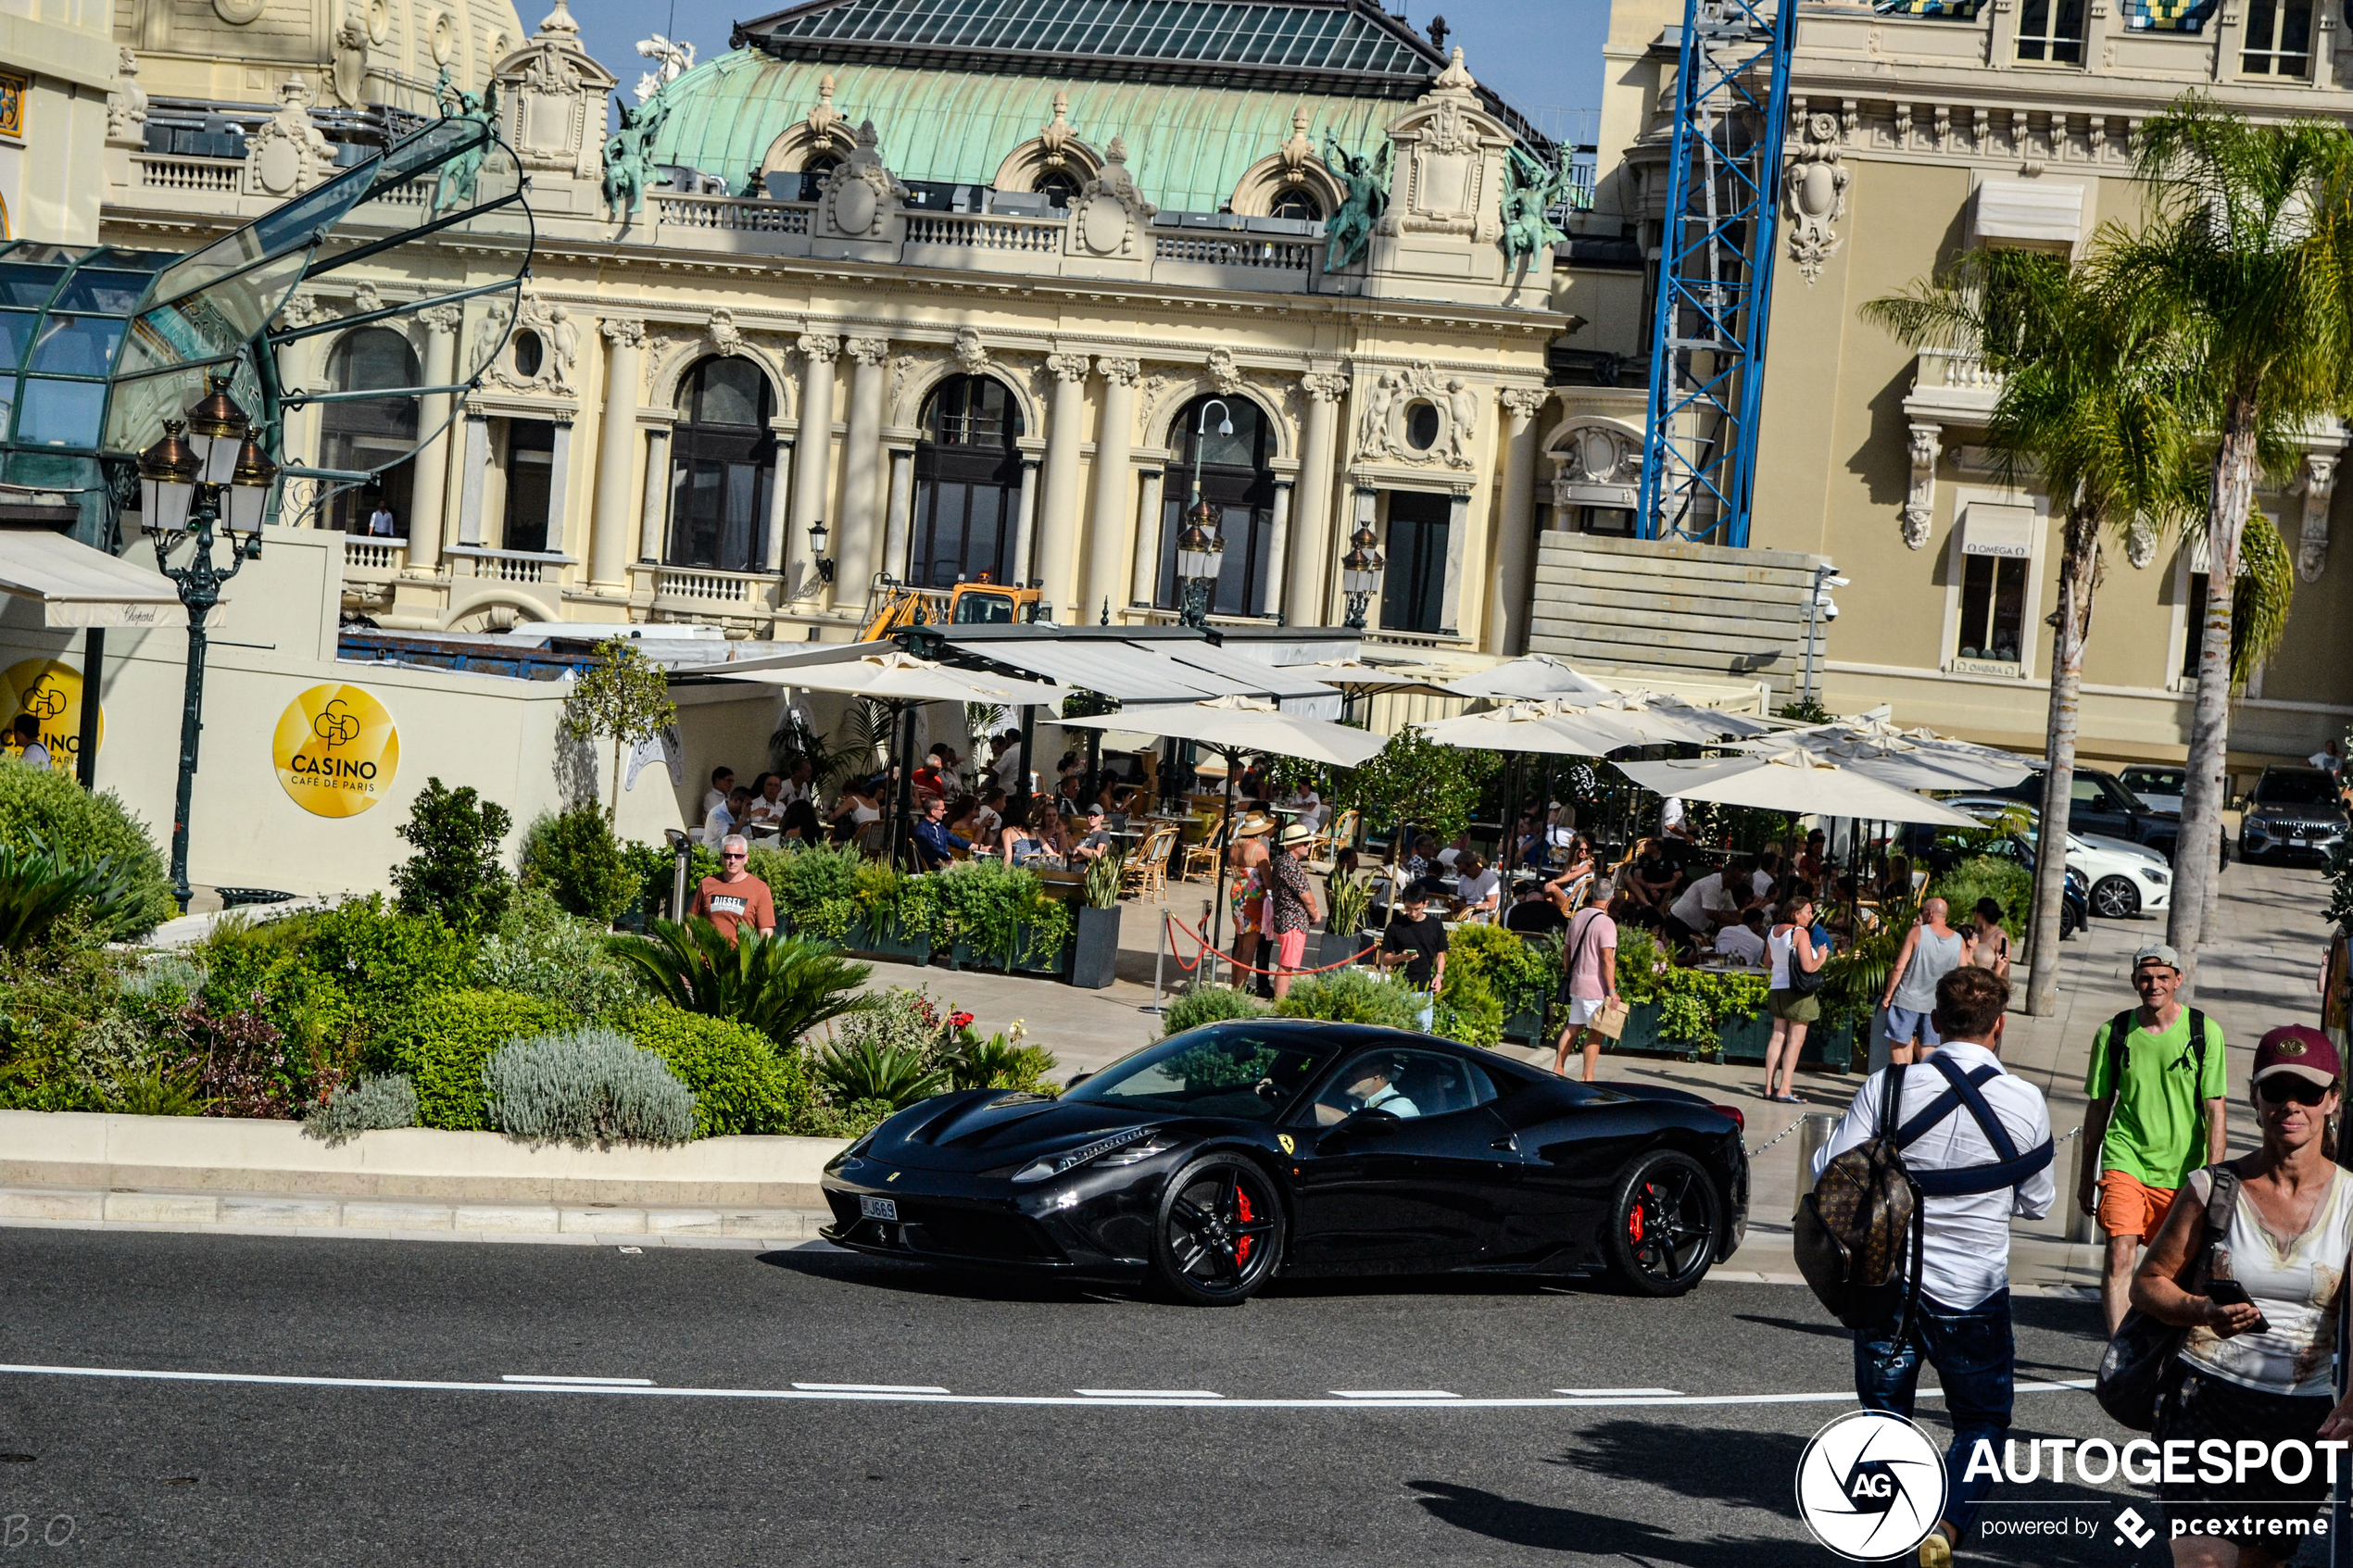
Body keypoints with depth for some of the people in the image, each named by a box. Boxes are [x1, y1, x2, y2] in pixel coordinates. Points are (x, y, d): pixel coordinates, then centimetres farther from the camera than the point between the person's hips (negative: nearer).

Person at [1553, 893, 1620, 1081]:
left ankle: (1558, 1069, 15)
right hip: (1596, 988, -8)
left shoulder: (1578, 917, 11)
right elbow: (1607, 959, -19)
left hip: (1576, 984, 8)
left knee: (1573, 1027, 14)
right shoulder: (1606, 923, -14)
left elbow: (1567, 950, 19)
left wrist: (1568, 976, 28)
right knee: (1595, 1032, -1)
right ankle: (1588, 1078, 1)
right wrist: (1612, 991, -18)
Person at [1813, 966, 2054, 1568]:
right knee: (1983, 1421, 13)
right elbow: (2036, 1202, 6)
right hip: (1973, 1293, -1)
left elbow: (1829, 1173, -7)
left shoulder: (1887, 1087, -9)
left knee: (1885, 1418, 15)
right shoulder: (2026, 1102, -7)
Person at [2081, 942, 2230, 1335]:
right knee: (2120, 1254, -16)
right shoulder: (2113, 1032, 1)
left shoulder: (2205, 1032, -2)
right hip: (2125, 1159, 0)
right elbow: (2098, 1108, 10)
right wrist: (2087, 1178, 14)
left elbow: (2214, 1109, -2)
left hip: (2182, 1169, 0)